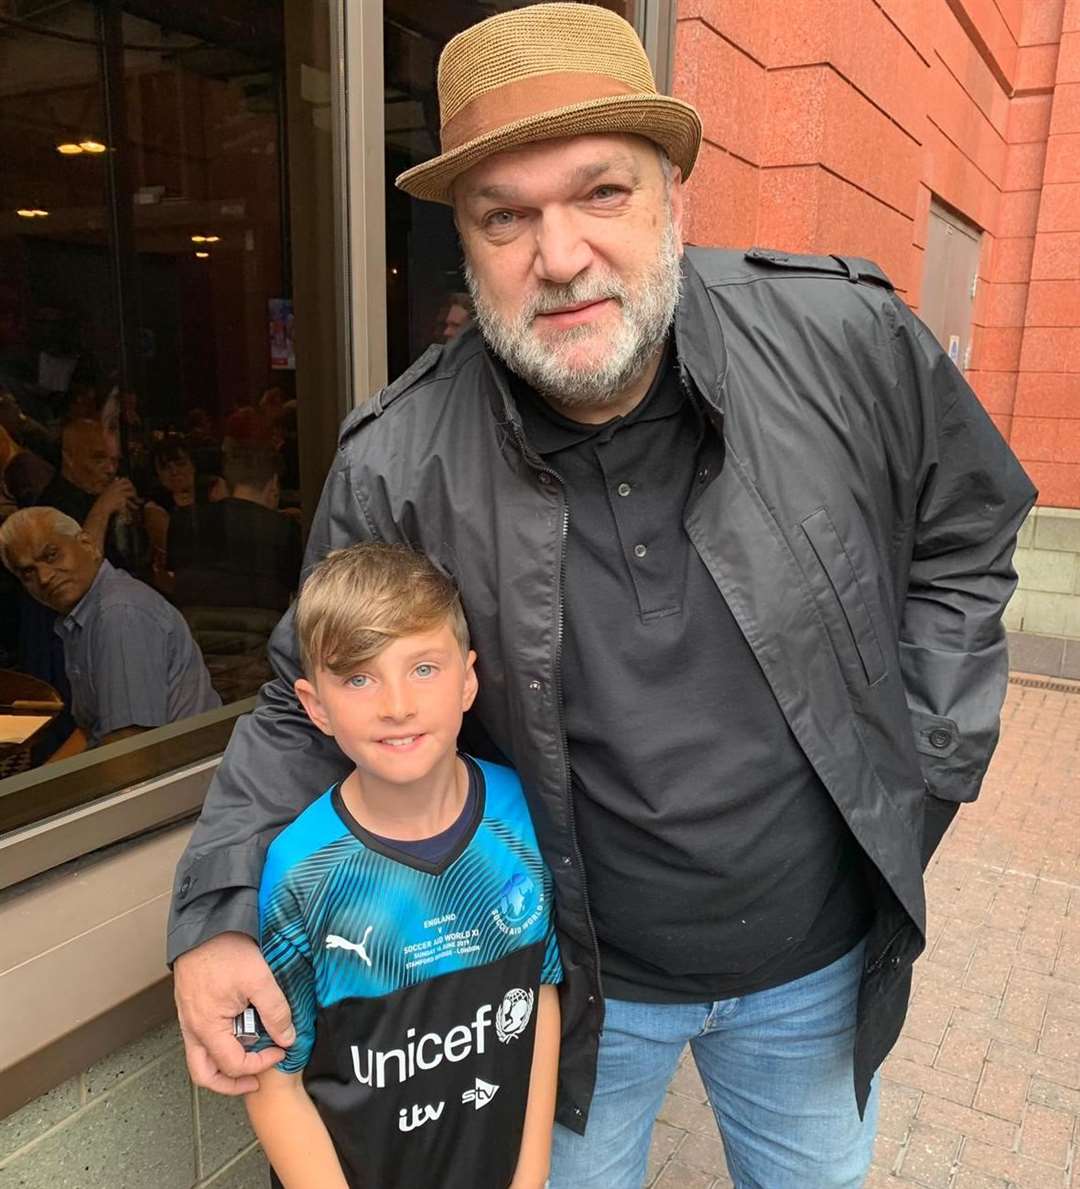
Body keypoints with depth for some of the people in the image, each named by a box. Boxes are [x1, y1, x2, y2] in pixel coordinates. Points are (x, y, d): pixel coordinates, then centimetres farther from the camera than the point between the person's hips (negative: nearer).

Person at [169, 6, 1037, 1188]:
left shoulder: (849, 339, -18)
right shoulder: (397, 467, -21)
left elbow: (962, 539, -1)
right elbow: (308, 712, -7)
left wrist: (922, 768, -7)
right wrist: (215, 915, -18)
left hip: (820, 957, 2)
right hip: (583, 981, -1)